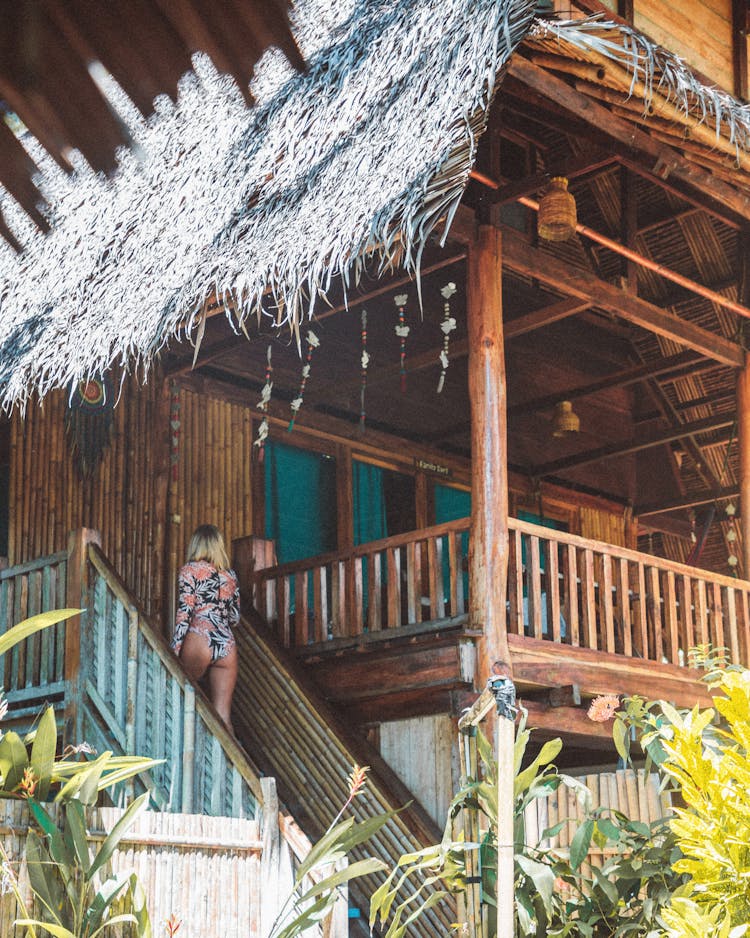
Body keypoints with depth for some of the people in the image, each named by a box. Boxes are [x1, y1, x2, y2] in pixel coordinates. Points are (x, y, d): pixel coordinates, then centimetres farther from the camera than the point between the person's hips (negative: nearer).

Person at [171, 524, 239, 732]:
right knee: (223, 717, 3)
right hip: (227, 645, 5)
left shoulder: (191, 569, 4)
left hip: (200, 639, -5)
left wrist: (174, 652, -5)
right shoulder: (230, 575, 18)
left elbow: (184, 613, -5)